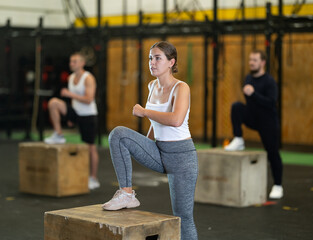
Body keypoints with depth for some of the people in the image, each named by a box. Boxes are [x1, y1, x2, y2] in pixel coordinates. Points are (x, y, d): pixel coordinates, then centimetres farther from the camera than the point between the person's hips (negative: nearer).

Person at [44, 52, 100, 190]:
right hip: (76, 113, 7)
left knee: (91, 147, -1)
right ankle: (58, 135, -8)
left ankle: (94, 179, 9)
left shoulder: (88, 79, -15)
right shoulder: (71, 78, 9)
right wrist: (70, 117, 21)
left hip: (88, 116, -7)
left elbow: (88, 100, -24)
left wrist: (70, 94, -26)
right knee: (53, 102, -16)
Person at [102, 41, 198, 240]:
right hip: (159, 152, 7)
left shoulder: (181, 88, -15)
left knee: (183, 218, -2)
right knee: (118, 134, -13)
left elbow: (176, 120, -35)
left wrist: (144, 111, -22)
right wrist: (142, 151, 29)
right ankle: (127, 194, -9)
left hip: (182, 156, -7)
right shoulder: (153, 86, 7)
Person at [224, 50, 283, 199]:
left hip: (267, 122, -6)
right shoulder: (249, 79, 5)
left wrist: (253, 94, -35)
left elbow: (271, 103, -28)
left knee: (272, 153, 0)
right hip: (252, 118, 6)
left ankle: (278, 187, 13)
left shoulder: (269, 81, -17)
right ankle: (238, 141, -15)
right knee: (237, 107, -22)